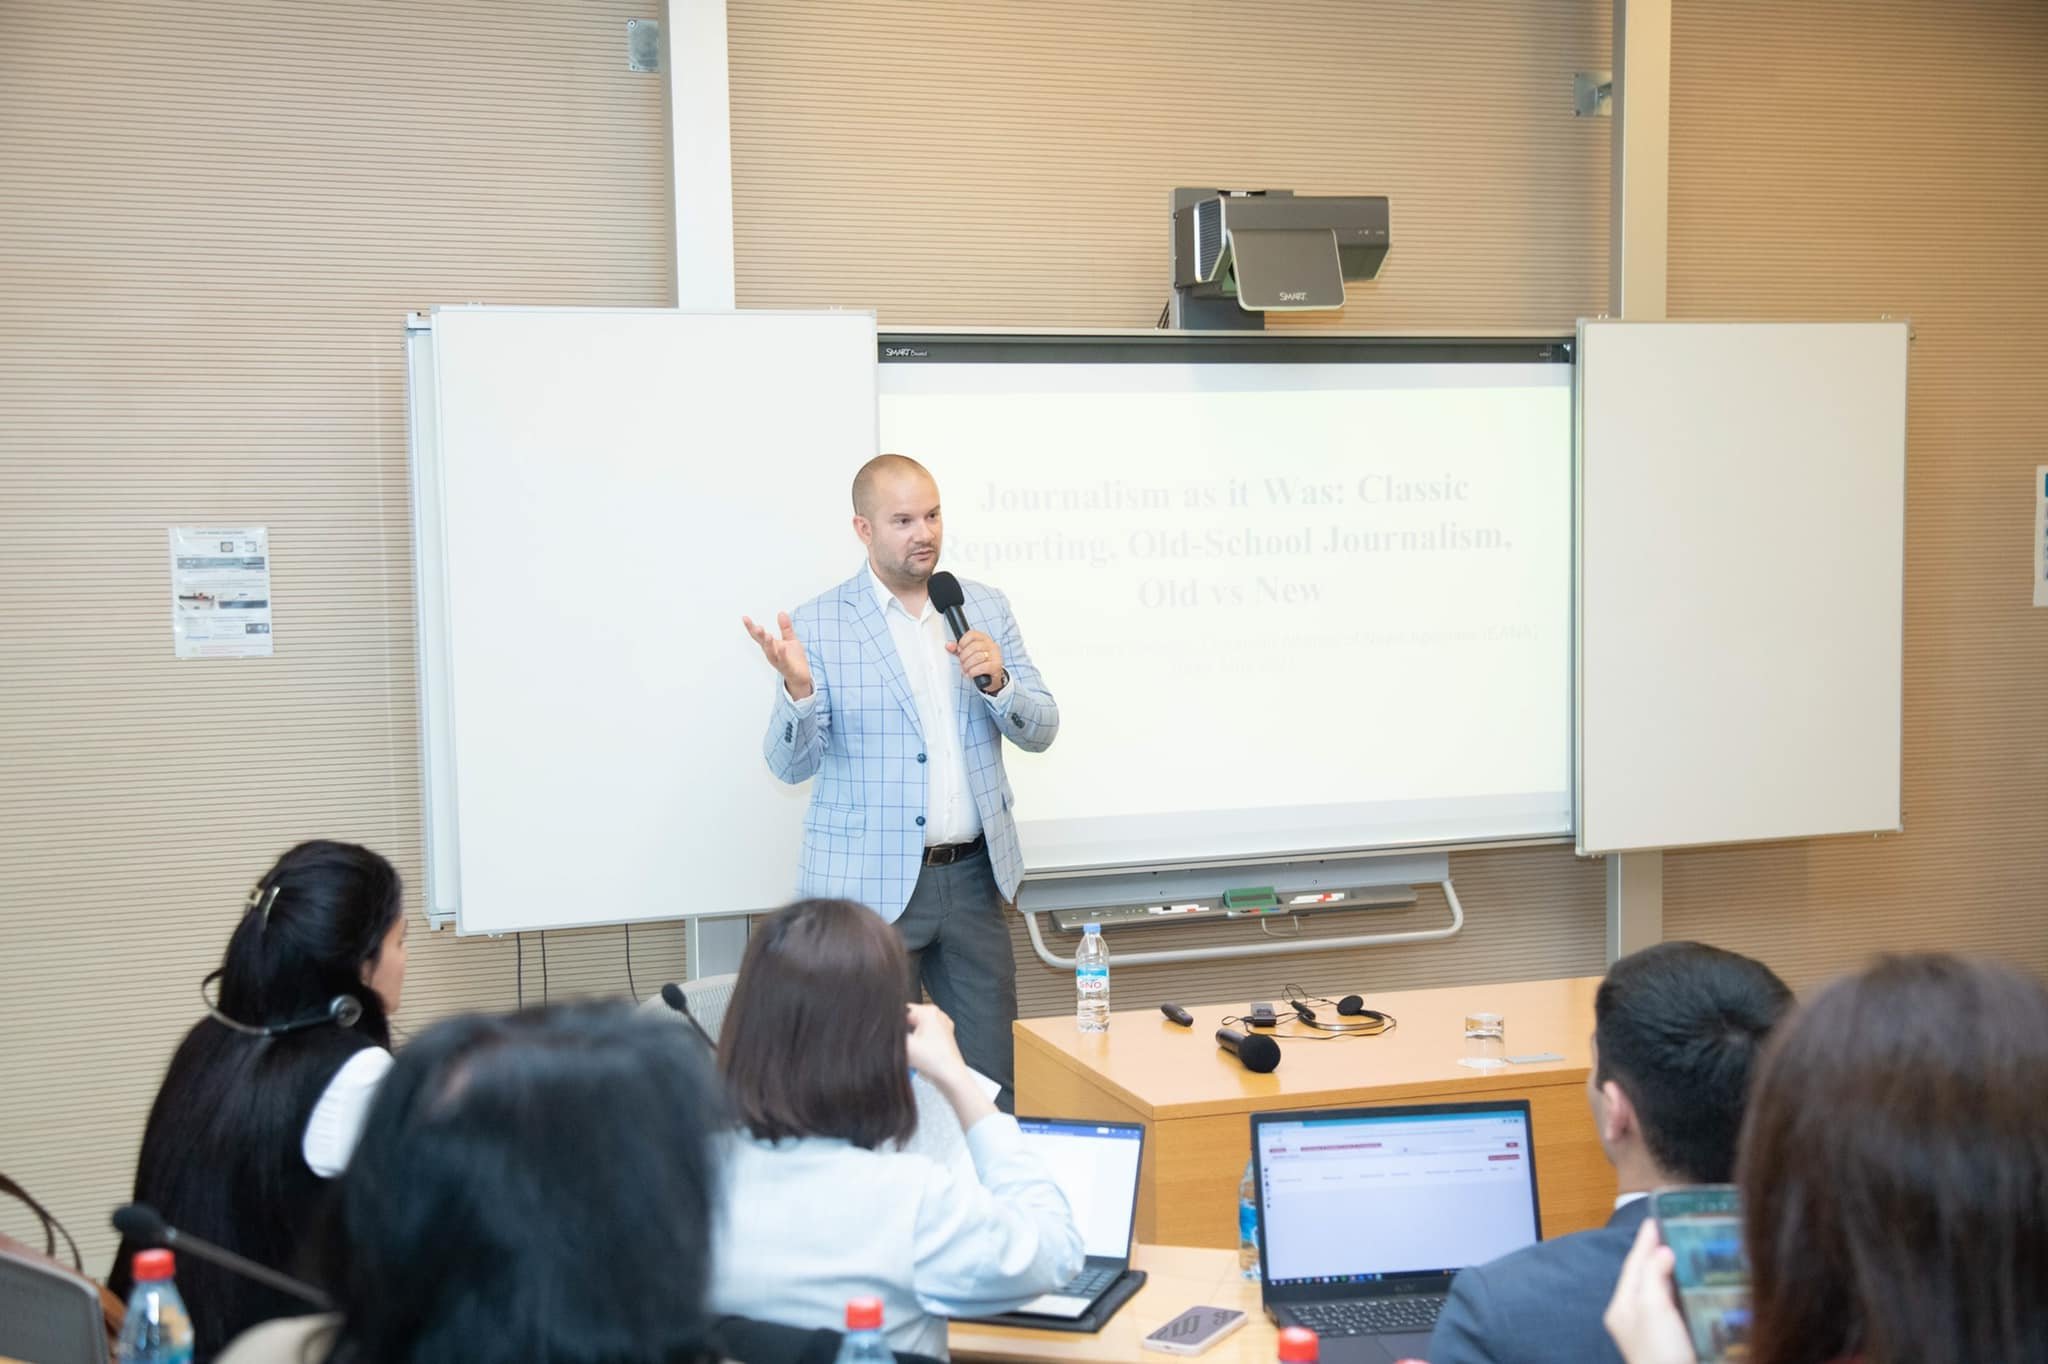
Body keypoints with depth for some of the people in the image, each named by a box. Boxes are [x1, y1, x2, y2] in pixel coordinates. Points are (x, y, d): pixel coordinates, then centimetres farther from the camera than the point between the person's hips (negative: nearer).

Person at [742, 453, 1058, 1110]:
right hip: (872, 884, -3)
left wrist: (996, 679, -14)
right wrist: (798, 687, -26)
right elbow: (793, 765, -7)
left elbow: (1040, 730, 7)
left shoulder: (985, 608, 7)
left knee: (996, 1075, 9)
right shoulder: (818, 625, -4)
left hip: (975, 876, 4)